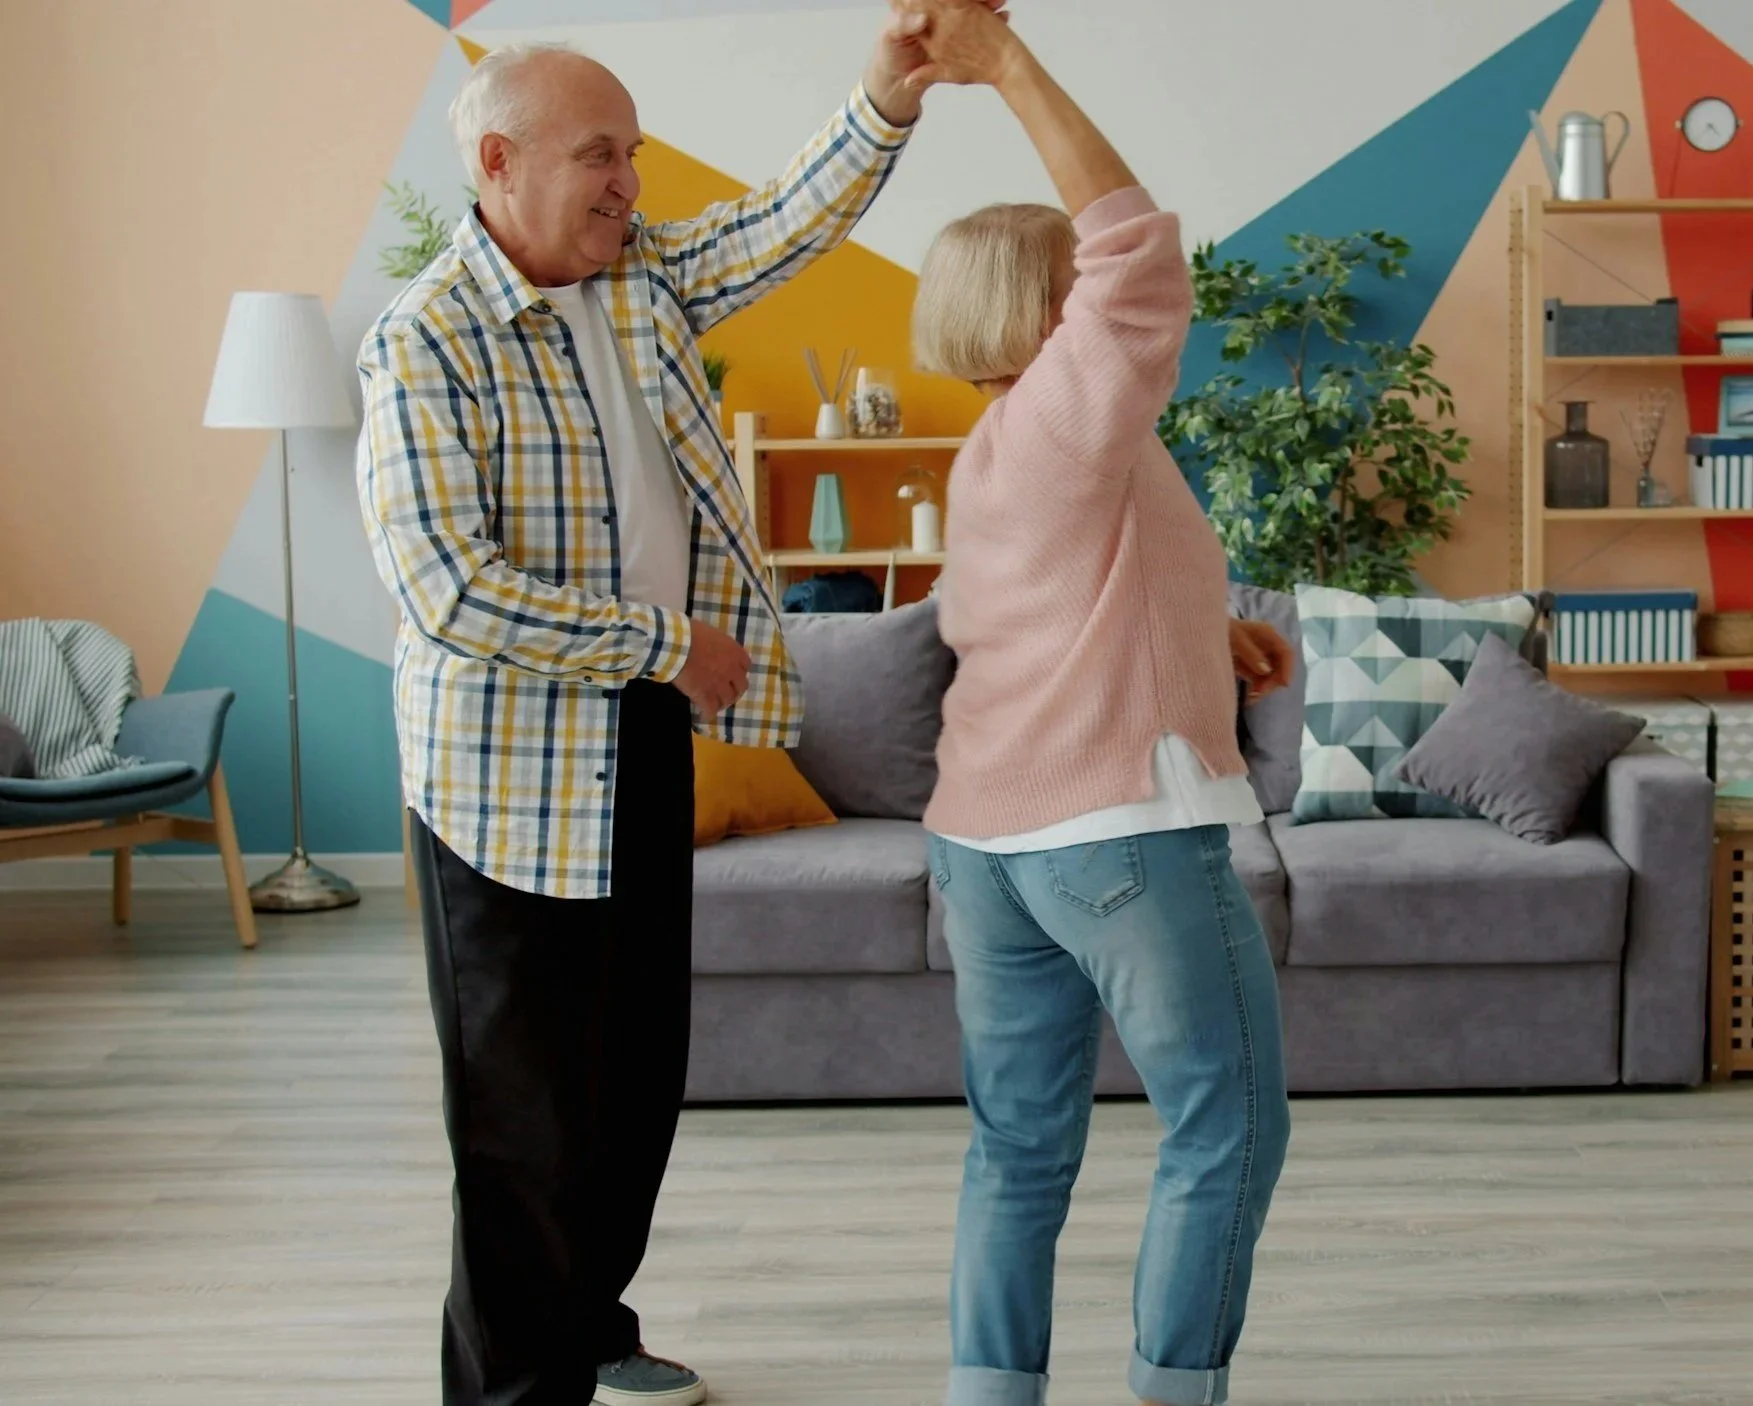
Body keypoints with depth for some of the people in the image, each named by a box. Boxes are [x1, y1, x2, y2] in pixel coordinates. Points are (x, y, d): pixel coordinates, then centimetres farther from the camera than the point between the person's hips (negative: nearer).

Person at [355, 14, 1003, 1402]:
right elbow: (451, 590, -25)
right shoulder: (424, 347, -18)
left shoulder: (640, 273, 5)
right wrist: (667, 645, -20)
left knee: (642, 1063, 18)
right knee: (532, 1093, 0)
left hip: (647, 733, 8)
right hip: (515, 764, -8)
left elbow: (786, 226, 1)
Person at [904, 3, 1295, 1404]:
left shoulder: (992, 456, 17)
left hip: (987, 832, 9)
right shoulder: (1075, 409, -9)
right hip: (1123, 824, -9)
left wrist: (1201, 626, 19)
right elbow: (1141, 246, -20)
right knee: (1227, 1128, 5)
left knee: (1021, 1144, 11)